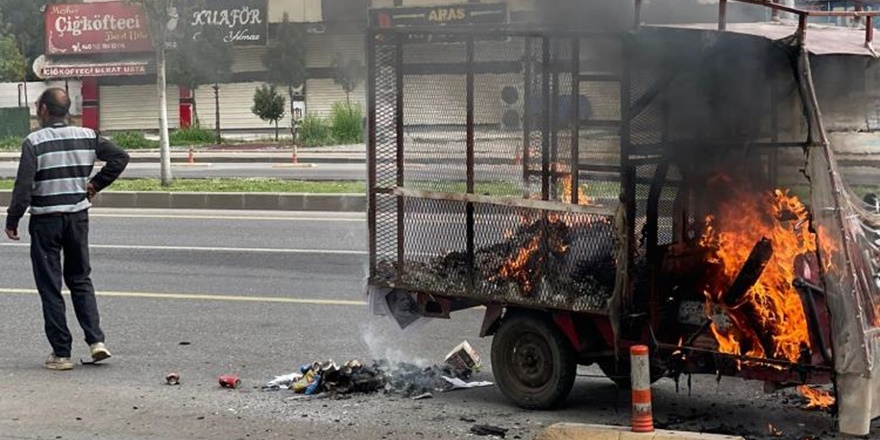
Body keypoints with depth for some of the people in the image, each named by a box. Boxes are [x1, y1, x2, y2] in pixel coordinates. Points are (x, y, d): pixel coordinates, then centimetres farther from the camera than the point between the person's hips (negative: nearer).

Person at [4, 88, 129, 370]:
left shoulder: (34, 142, -12)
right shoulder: (86, 137, 1)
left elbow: (23, 186, -16)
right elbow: (120, 157, 2)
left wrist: (12, 222, -7)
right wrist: (95, 185, 9)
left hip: (46, 221, -4)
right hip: (78, 217, 4)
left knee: (50, 288, 5)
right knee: (81, 280, 17)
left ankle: (61, 353, 6)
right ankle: (96, 341, 3)